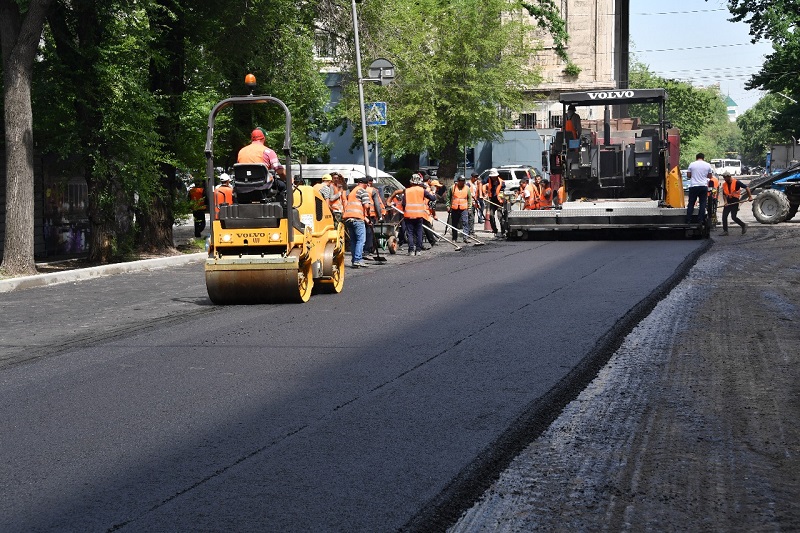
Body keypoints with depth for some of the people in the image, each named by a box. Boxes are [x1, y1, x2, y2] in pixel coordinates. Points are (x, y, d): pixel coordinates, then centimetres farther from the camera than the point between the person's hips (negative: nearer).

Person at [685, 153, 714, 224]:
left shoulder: (692, 164, 0)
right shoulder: (707, 165, 3)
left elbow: (689, 175, 6)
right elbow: (710, 176, 9)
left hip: (693, 186, 0)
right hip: (703, 186, 0)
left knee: (691, 203, 5)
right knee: (702, 204, 4)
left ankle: (688, 220, 1)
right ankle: (701, 220, 0)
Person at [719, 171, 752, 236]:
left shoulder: (736, 182, -13)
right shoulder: (724, 184, 5)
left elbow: (746, 187, -11)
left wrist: (750, 197, -16)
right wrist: (725, 201, -4)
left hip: (735, 201, -6)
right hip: (728, 201, 6)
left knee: (733, 217, -8)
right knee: (724, 216, 0)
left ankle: (743, 225, 14)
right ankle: (725, 231, 7)